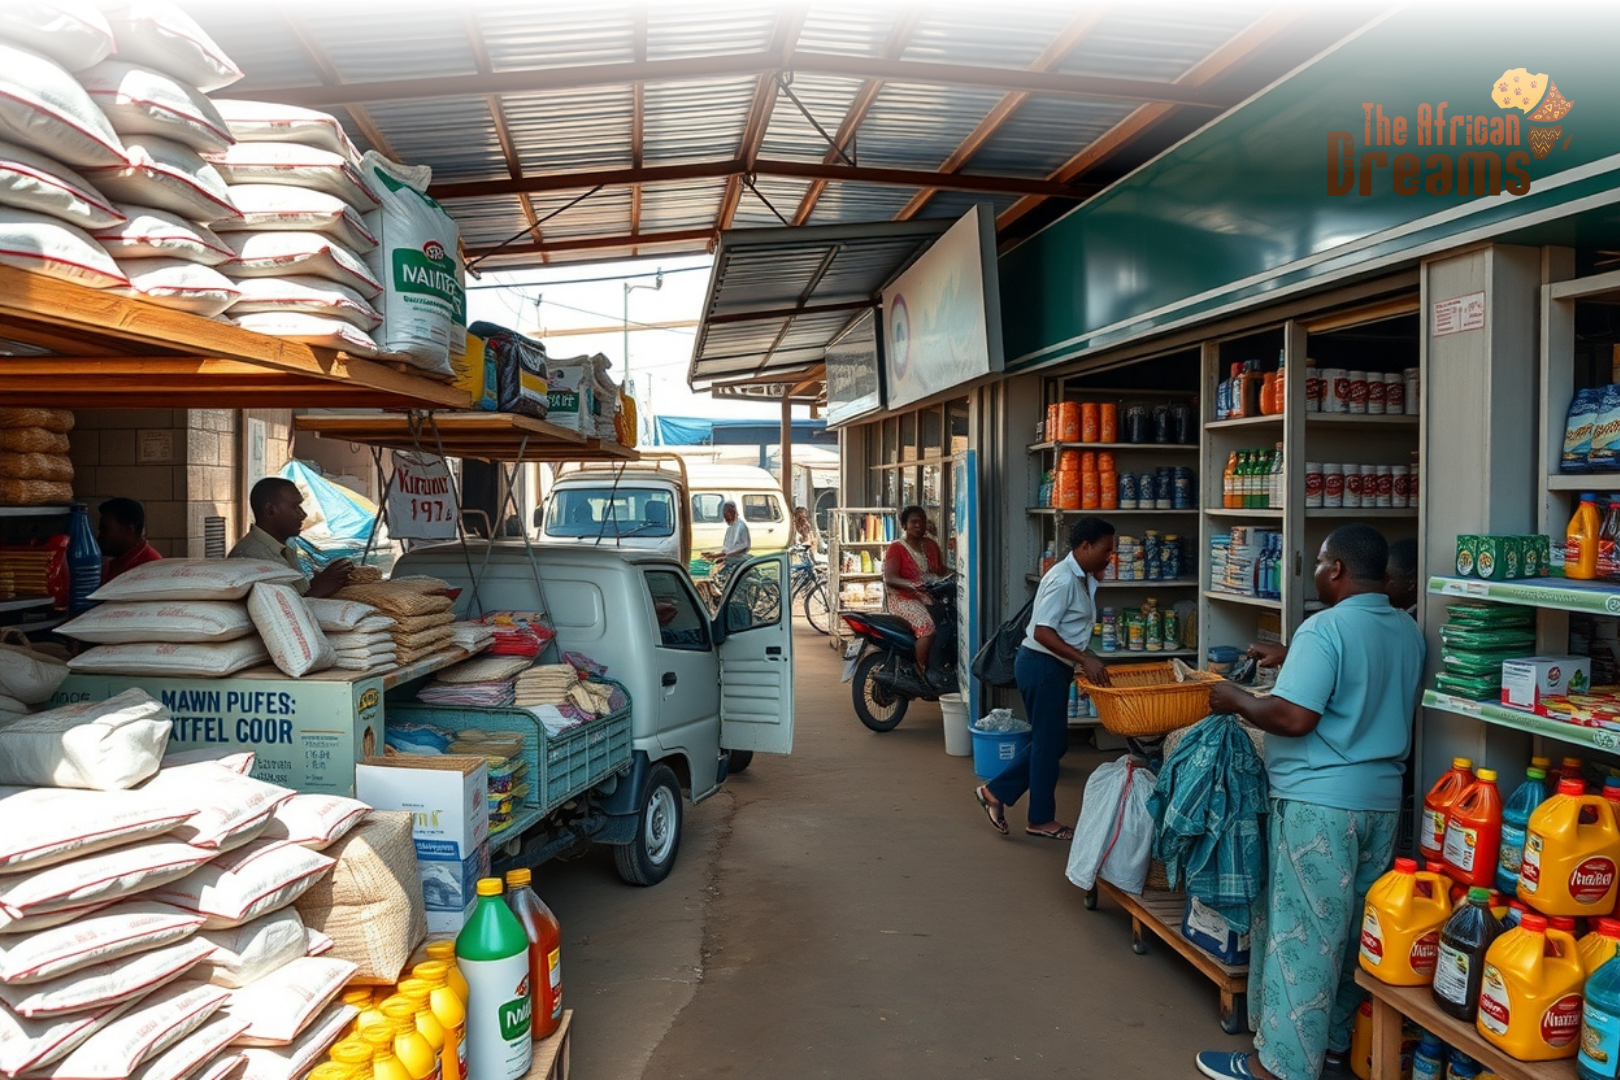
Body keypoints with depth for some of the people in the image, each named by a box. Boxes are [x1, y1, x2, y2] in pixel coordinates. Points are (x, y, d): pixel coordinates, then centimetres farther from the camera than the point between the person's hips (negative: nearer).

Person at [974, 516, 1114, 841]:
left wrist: (1090, 660, 10)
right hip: (1042, 666, -10)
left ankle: (996, 791, 22)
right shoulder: (1063, 579, -19)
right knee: (1049, 743, 2)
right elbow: (1042, 632, -25)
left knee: (1052, 742, 16)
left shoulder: (1083, 580, 12)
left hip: (1053, 667, 10)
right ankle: (1041, 819, 17)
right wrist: (1084, 659, -28)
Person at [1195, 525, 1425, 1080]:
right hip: (1381, 799, 8)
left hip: (1319, 804, -8)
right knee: (1353, 929, 18)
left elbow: (1293, 718, -24)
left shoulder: (1325, 628, -18)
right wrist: (1291, 664, 22)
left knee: (1300, 931, 0)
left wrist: (1237, 699, -8)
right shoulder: (1409, 631, 8)